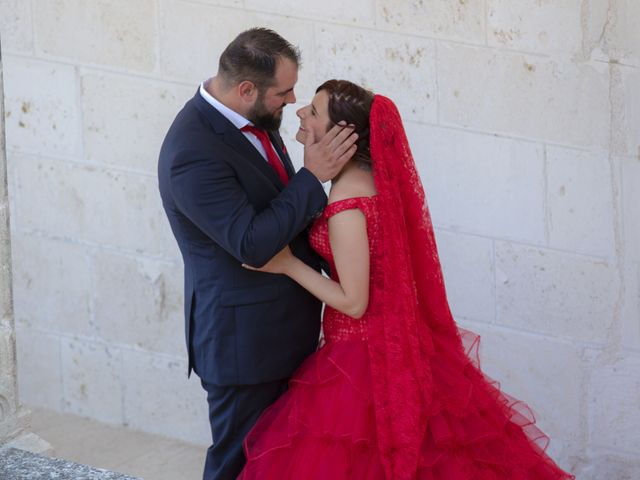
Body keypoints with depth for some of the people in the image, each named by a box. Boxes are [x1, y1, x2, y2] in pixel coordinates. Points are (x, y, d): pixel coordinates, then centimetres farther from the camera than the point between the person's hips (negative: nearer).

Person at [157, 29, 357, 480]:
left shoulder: (254, 118, 1)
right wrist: (313, 176, -24)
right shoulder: (193, 154, -27)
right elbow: (252, 243, -28)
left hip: (282, 322, 9)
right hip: (244, 336, -9)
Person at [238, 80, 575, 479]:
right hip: (397, 341, 9)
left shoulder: (347, 203, -24)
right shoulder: (372, 178, 2)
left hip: (360, 356, -9)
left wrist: (287, 264, -15)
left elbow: (353, 303, -19)